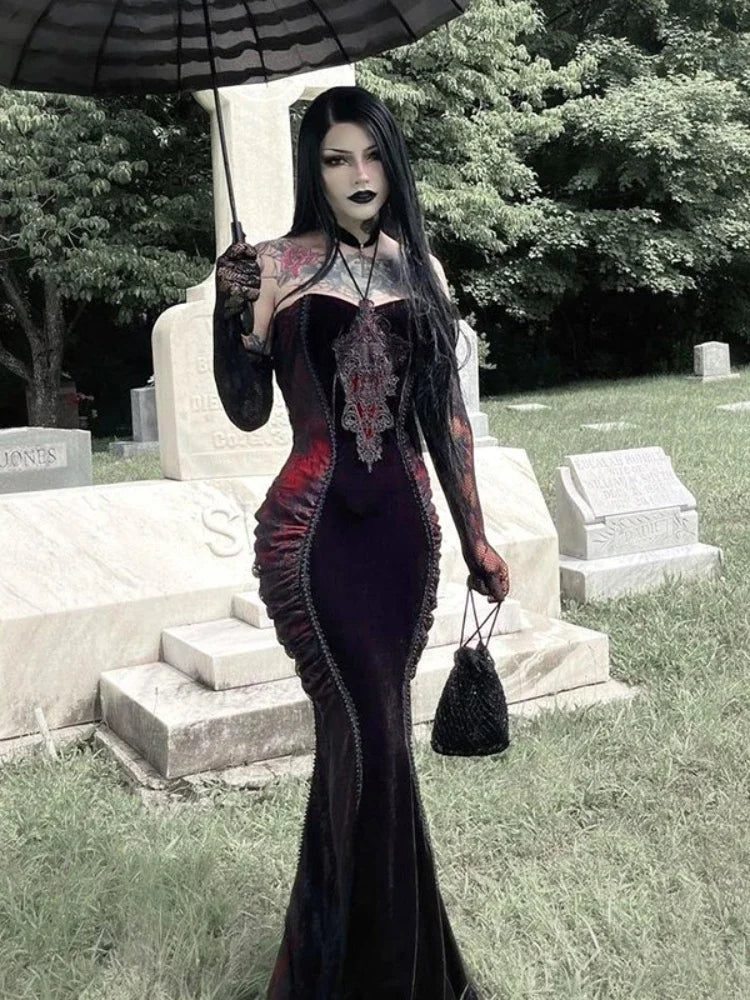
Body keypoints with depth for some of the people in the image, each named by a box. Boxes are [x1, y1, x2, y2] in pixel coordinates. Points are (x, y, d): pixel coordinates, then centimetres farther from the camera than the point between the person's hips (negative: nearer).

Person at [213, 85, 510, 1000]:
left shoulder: (420, 269, 12)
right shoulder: (279, 265, 1)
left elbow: (447, 413, 13)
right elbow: (248, 412, -3)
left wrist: (475, 539, 13)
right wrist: (233, 310, -18)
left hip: (404, 522, 4)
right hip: (311, 527, -4)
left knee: (360, 738, 10)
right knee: (374, 741, -6)